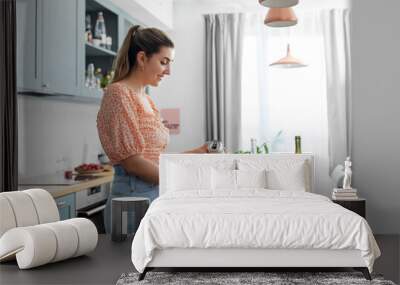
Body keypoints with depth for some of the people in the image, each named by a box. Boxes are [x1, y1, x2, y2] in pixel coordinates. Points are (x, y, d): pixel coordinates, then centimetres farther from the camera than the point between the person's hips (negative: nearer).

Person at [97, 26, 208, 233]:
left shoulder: (146, 99, 16)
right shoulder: (118, 93, -10)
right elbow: (132, 161, -16)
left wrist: (198, 152, 9)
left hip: (156, 196, 8)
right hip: (134, 196, -8)